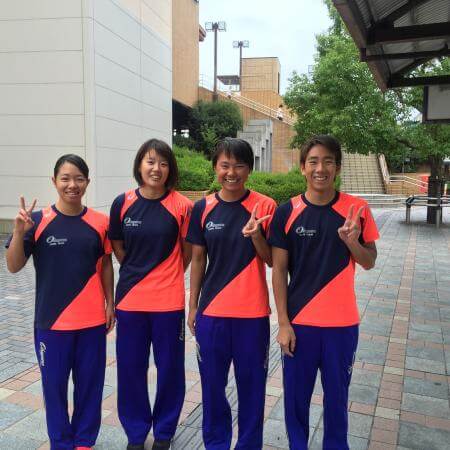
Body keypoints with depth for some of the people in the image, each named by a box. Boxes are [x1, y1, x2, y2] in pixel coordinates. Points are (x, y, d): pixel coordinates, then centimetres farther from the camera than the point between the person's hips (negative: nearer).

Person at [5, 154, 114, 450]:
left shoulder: (100, 222, -2)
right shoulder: (38, 220, -7)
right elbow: (14, 267, -6)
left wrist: (110, 303, 6)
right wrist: (19, 231, -21)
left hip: (92, 320, 1)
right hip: (52, 320, -1)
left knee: (90, 382, 12)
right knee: (54, 384, 11)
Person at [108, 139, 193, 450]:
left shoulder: (181, 205, -7)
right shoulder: (123, 203, -1)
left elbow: (187, 253, 4)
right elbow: (118, 249, 11)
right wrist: (139, 273, 11)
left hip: (168, 301, -2)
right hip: (130, 299, 2)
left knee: (170, 368, 11)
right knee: (130, 368, 12)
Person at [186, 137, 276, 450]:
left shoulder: (265, 206, -5)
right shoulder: (203, 208, 1)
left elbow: (271, 260, -3)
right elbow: (198, 259, 8)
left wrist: (255, 235, -22)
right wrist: (192, 306, 9)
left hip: (252, 313, -2)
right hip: (211, 312, 2)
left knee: (251, 383, 9)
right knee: (212, 383, 14)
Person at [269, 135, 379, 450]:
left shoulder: (357, 209, -4)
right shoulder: (287, 212, -6)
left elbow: (369, 262, 3)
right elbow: (279, 271, -3)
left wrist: (352, 241, -18)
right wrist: (283, 323, -5)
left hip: (342, 323, 1)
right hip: (299, 322, 0)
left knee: (337, 396, 15)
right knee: (296, 395, 13)